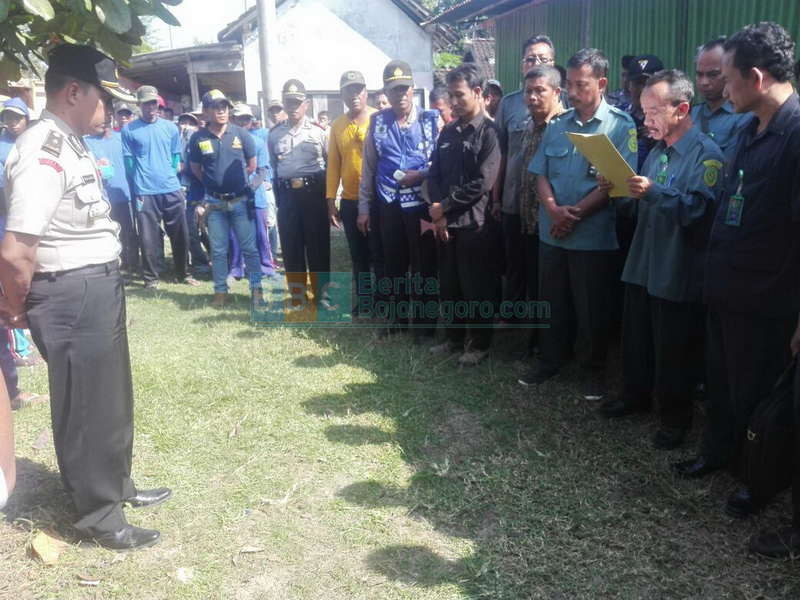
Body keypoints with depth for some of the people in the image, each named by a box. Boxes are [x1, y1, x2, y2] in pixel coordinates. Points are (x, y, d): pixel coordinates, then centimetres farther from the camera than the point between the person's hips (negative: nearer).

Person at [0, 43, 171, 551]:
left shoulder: (71, 144, 11)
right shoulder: (44, 151, -21)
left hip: (101, 288, 10)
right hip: (71, 296, -10)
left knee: (113, 396, 23)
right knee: (87, 405, 7)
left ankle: (117, 485, 44)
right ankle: (99, 514, 27)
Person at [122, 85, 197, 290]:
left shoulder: (171, 128, 9)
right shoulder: (129, 130, 0)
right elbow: (129, 161, 3)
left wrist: (169, 174, 7)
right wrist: (141, 181, 5)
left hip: (172, 190, 3)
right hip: (145, 192, -3)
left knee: (180, 235, 8)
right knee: (149, 238, 1)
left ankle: (183, 273, 22)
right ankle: (151, 278, 12)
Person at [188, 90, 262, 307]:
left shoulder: (241, 134, -3)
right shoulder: (198, 138, -3)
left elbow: (252, 164, 7)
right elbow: (195, 169, 9)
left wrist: (236, 179, 10)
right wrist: (214, 183, 7)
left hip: (241, 200, -1)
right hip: (214, 202, 1)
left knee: (249, 247, 3)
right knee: (218, 250, 8)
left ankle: (256, 288, 12)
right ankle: (220, 291, 18)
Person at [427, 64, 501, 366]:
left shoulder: (489, 131, -8)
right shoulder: (448, 132, 12)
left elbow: (482, 183, -16)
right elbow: (434, 174, 10)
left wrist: (444, 206, -11)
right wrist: (438, 212, -5)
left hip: (474, 223, -6)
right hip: (446, 222, 6)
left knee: (477, 287, 4)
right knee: (449, 284, 13)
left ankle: (478, 343, 18)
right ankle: (454, 337, 28)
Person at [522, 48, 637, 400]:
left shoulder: (621, 127, -5)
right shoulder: (556, 126, 9)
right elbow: (541, 175, 6)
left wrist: (576, 213, -16)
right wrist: (554, 210, -12)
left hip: (594, 235, -4)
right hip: (552, 232, 5)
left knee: (592, 308, 6)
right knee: (553, 301, 15)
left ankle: (594, 369, 24)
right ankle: (550, 360, 32)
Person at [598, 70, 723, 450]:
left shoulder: (706, 154, -12)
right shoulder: (657, 151, 13)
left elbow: (698, 209, -24)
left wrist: (654, 192, -33)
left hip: (677, 271, -7)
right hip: (642, 262, 7)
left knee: (673, 348, 5)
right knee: (635, 336, 17)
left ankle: (675, 417, 23)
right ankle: (636, 395, 37)